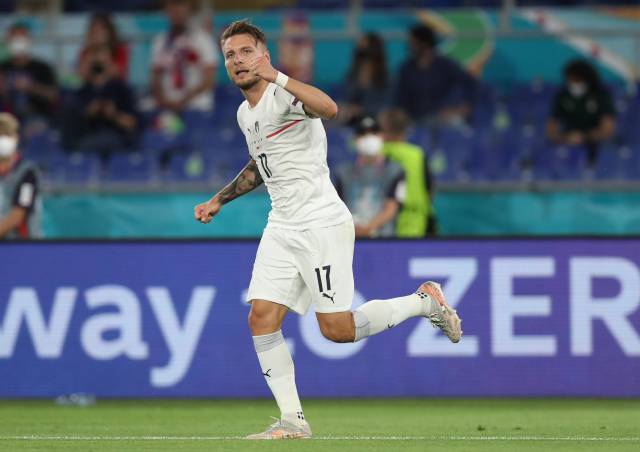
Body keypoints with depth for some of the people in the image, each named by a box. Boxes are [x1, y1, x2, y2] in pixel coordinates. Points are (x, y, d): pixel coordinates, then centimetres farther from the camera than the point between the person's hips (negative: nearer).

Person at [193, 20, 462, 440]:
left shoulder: (284, 94, -14)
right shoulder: (245, 113, 15)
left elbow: (329, 108, -37)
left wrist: (276, 75, -42)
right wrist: (219, 199, 29)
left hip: (322, 224, -8)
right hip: (282, 228, 8)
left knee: (337, 329, -9)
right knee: (262, 318, -5)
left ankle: (425, 301, 13)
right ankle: (292, 420, 0)